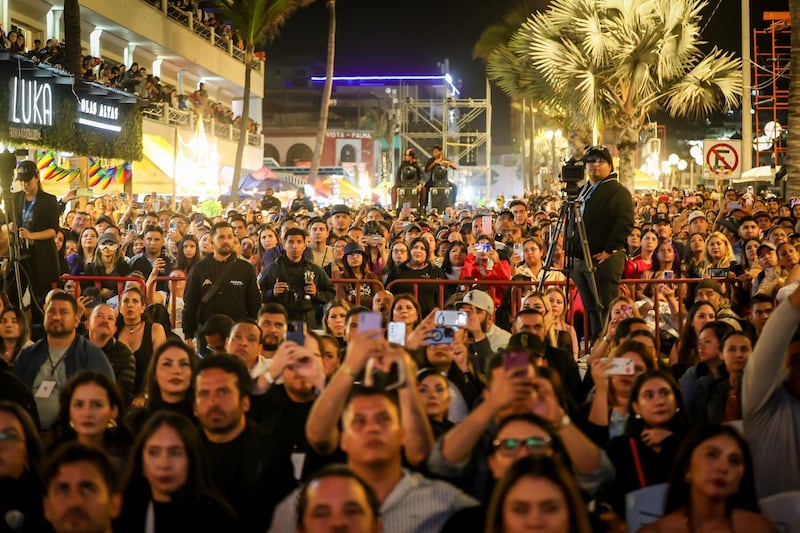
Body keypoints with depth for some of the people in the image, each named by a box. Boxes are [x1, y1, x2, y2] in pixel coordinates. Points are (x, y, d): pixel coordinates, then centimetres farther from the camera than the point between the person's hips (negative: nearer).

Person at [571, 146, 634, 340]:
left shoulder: (618, 191, -6)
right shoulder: (583, 191, 20)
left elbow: (625, 223, -17)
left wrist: (609, 249, -19)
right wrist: (572, 249, 17)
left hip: (604, 259, -9)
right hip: (581, 259, 9)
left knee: (606, 308, -8)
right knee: (591, 308, 13)